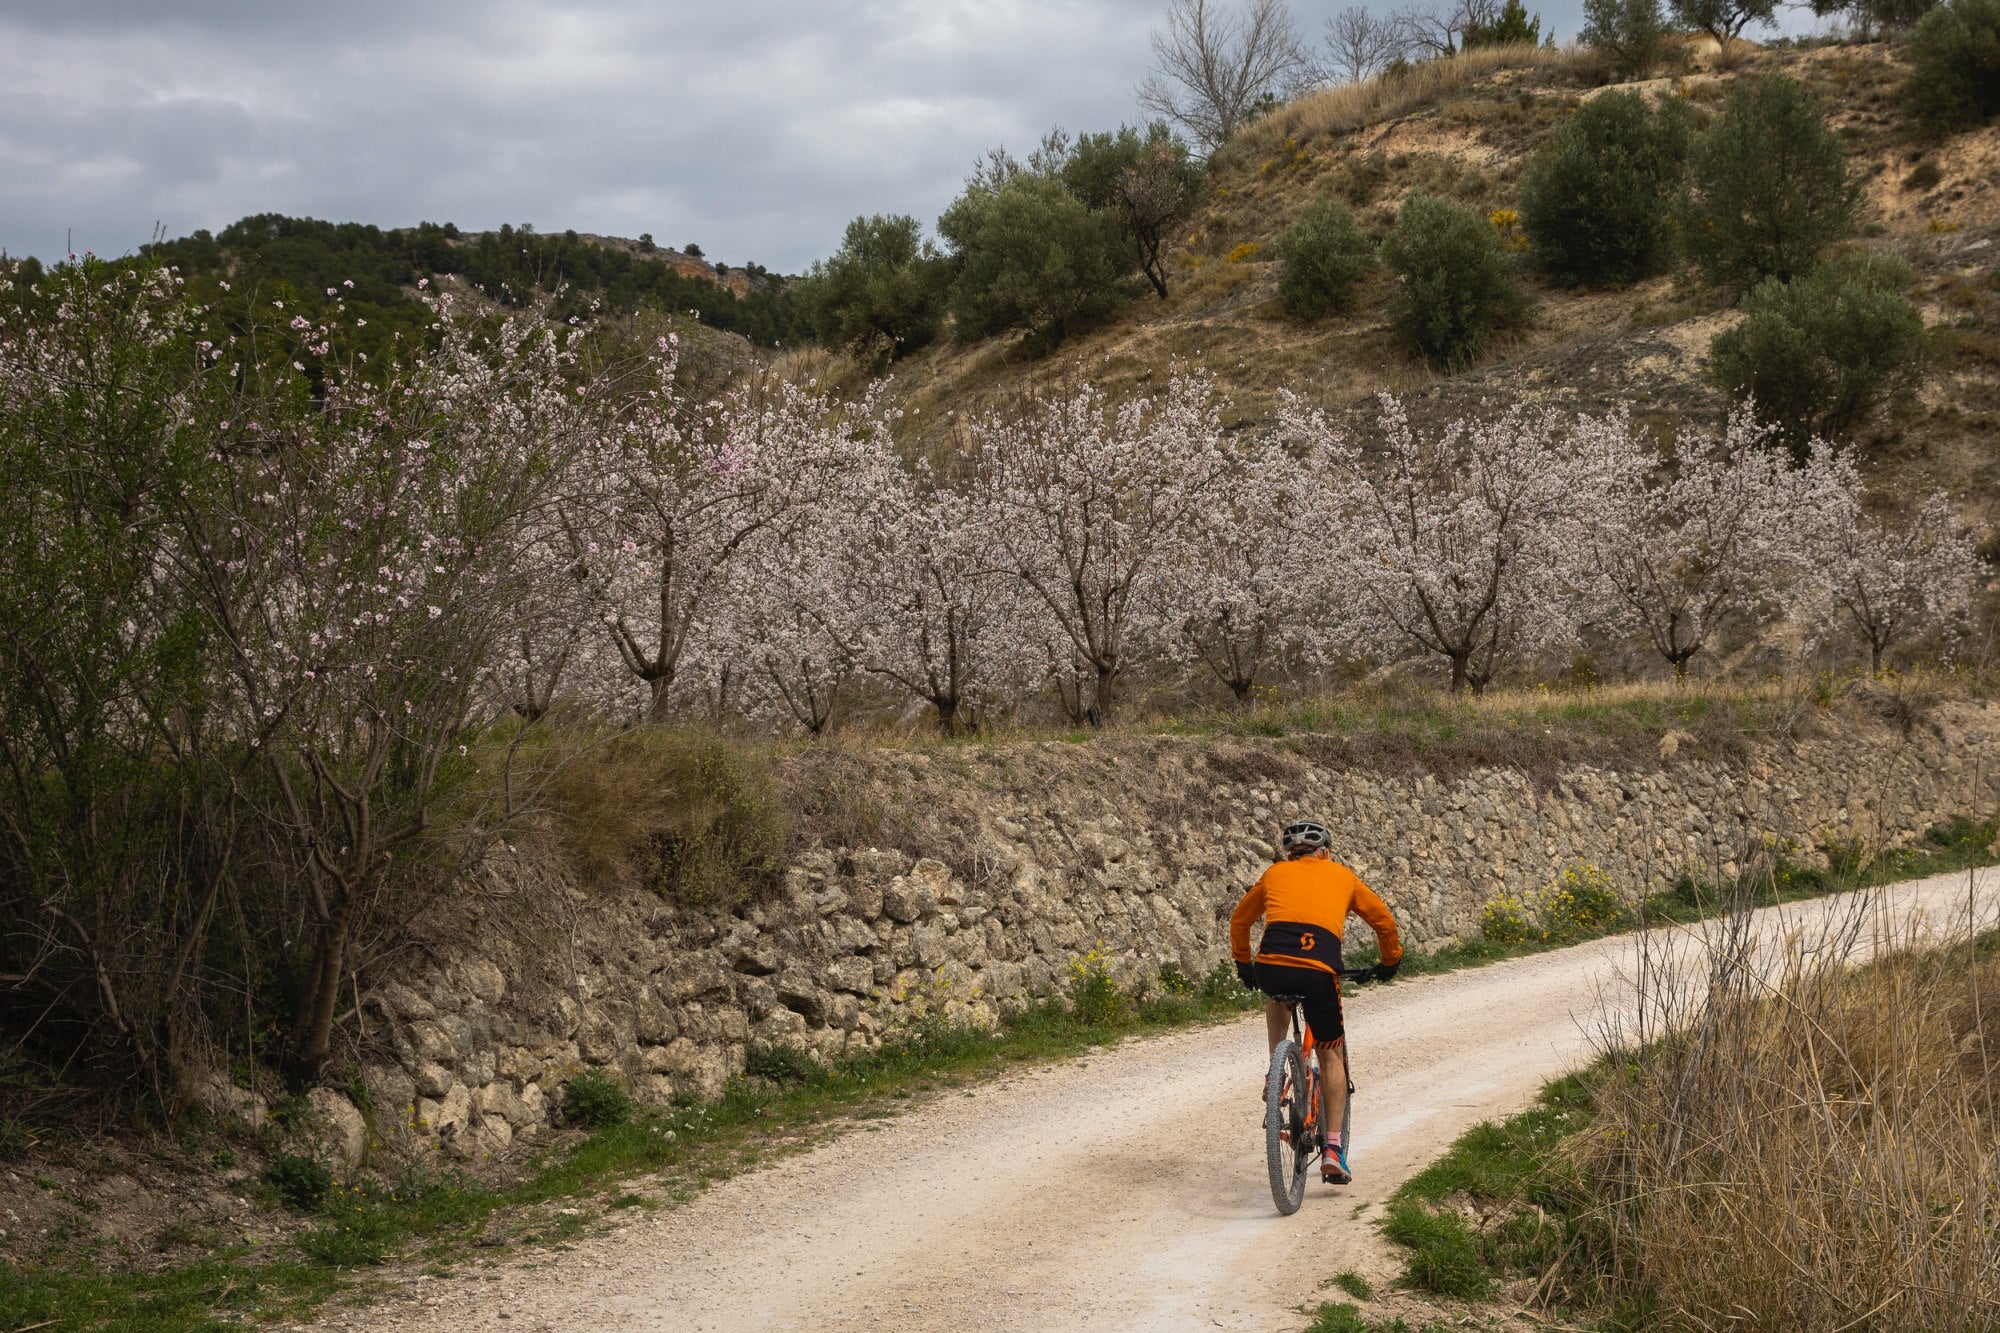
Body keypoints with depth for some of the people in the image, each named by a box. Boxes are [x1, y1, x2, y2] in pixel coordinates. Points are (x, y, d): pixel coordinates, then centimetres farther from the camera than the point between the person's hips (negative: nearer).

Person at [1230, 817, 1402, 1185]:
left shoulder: (1275, 873, 26)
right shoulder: (1342, 875, 25)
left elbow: (1240, 920, 37)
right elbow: (1383, 920, 31)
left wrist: (1243, 964, 51)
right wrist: (1390, 961, 47)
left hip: (1270, 967, 1)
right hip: (1318, 971, -1)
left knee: (1277, 993, 39)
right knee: (1331, 1055, 16)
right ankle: (1333, 1151, 10)